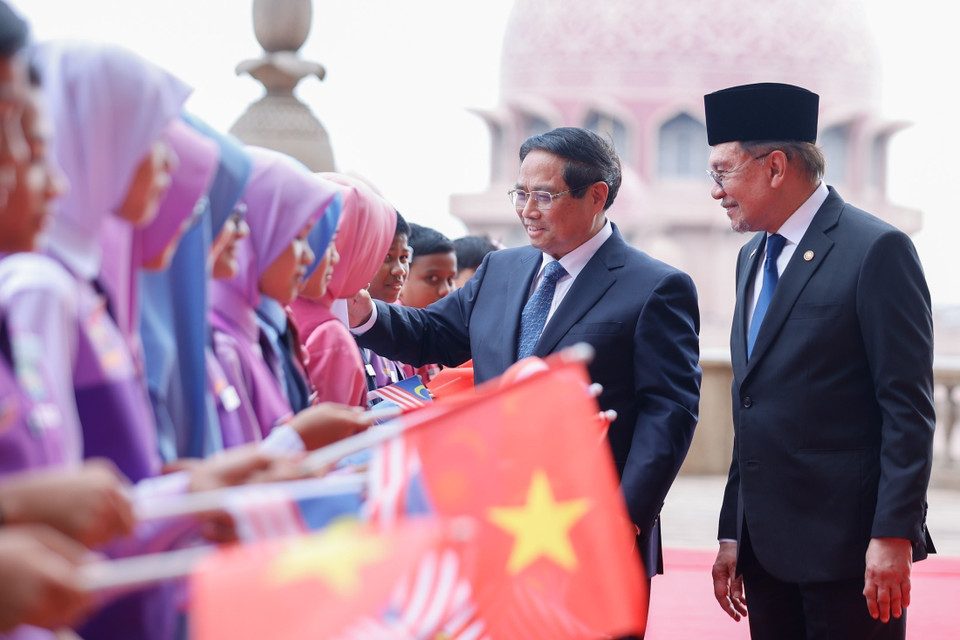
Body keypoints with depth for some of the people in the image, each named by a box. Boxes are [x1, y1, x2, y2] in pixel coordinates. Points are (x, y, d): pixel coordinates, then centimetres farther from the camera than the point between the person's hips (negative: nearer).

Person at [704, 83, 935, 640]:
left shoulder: (875, 250, -8)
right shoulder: (753, 258, 17)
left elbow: (909, 408, -12)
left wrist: (893, 536, -17)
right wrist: (733, 534, 16)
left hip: (848, 547, -7)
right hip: (767, 549, 7)